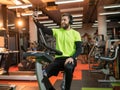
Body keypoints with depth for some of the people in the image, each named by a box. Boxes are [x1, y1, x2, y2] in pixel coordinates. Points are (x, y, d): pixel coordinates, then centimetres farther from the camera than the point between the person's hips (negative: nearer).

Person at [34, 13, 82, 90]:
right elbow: (44, 30, -3)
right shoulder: (57, 31, 10)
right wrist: (36, 21, -19)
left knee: (68, 68, -38)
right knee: (43, 75, -13)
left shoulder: (75, 33, 3)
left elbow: (79, 49, -3)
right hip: (58, 58, 3)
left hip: (70, 59, -3)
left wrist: (72, 57, -21)